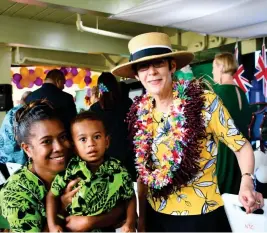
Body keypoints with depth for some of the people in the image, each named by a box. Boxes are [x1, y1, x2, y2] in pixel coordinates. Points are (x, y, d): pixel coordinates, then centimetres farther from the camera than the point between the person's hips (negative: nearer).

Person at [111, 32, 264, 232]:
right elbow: (144, 171, 6)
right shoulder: (140, 113, -2)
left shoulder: (205, 102, -14)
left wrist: (247, 181, -26)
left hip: (201, 216, -3)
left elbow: (240, 145, -7)